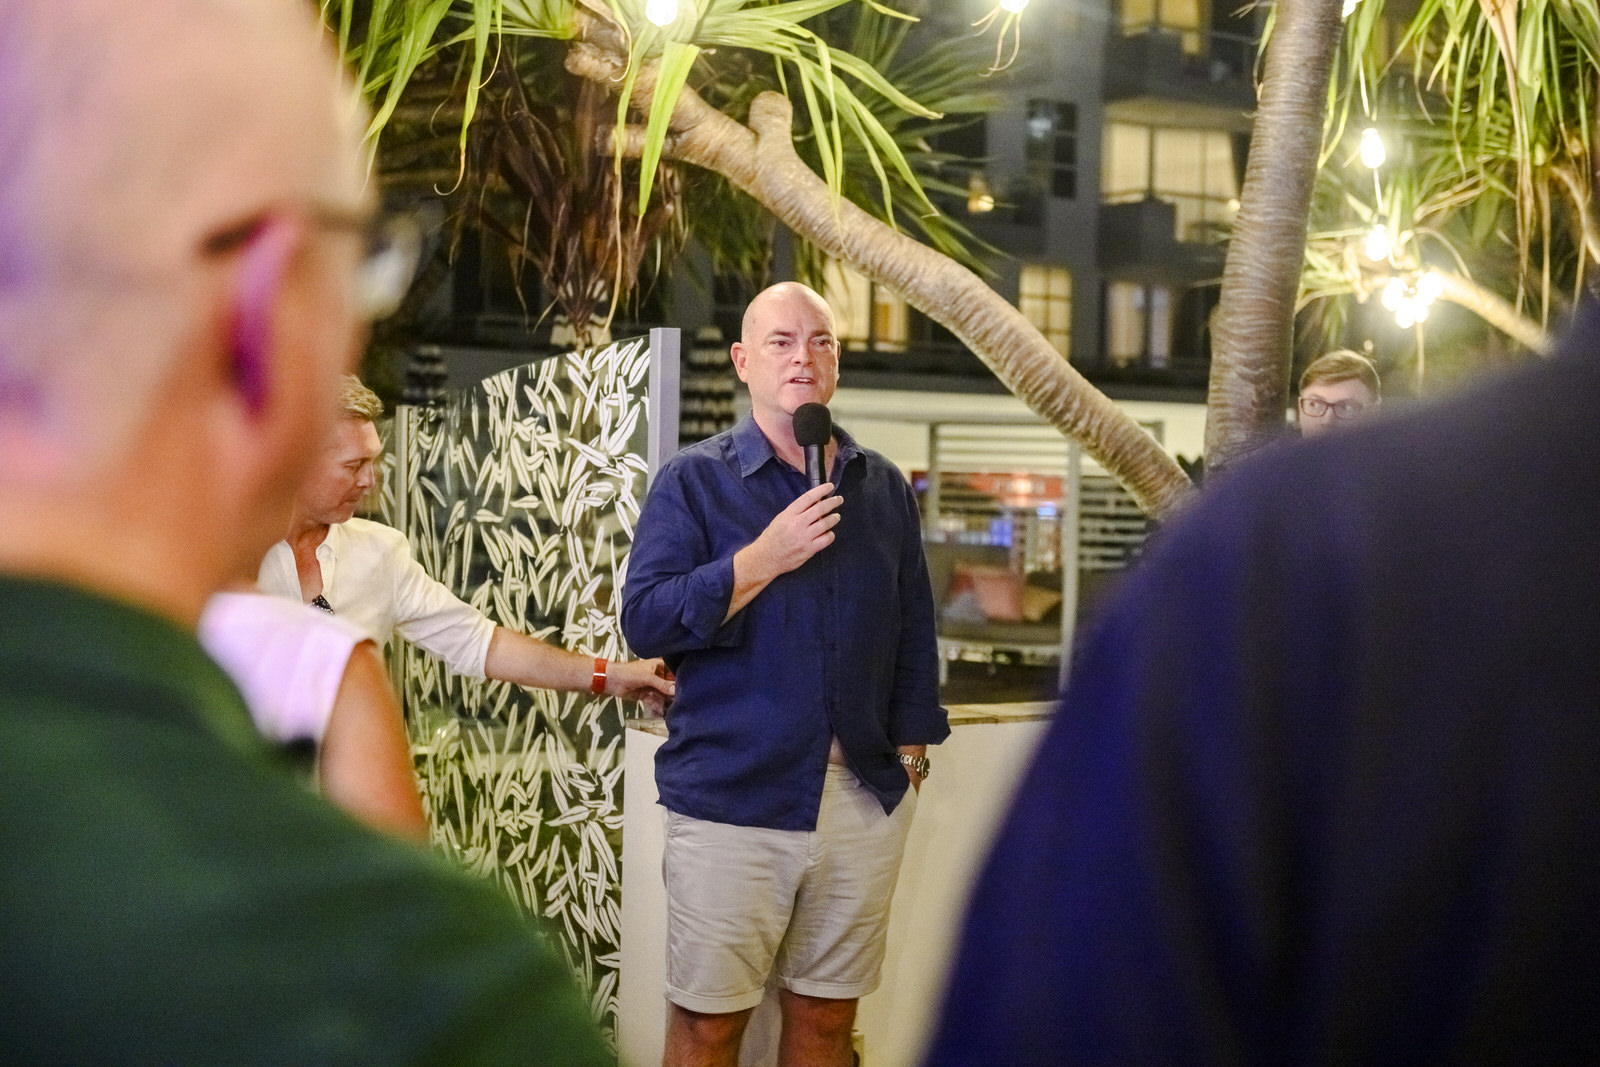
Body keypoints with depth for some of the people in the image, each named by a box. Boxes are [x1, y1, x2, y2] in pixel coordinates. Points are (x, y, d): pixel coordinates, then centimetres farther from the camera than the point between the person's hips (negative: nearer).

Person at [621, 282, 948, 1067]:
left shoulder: (883, 487, 11)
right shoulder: (694, 481, 0)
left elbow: (913, 630, 15)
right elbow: (646, 620, -10)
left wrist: (910, 747, 8)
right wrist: (765, 558, -17)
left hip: (867, 795, 3)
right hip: (730, 794, -3)